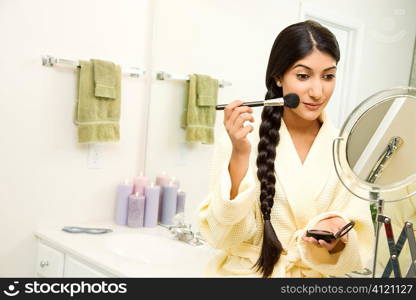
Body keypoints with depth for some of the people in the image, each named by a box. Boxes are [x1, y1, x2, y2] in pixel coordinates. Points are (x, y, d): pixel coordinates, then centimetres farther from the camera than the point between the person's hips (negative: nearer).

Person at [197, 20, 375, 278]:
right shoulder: (240, 140, -9)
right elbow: (226, 236, -12)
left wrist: (336, 241, -21)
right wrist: (239, 155, -22)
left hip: (316, 273, 2)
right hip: (243, 271, -2)